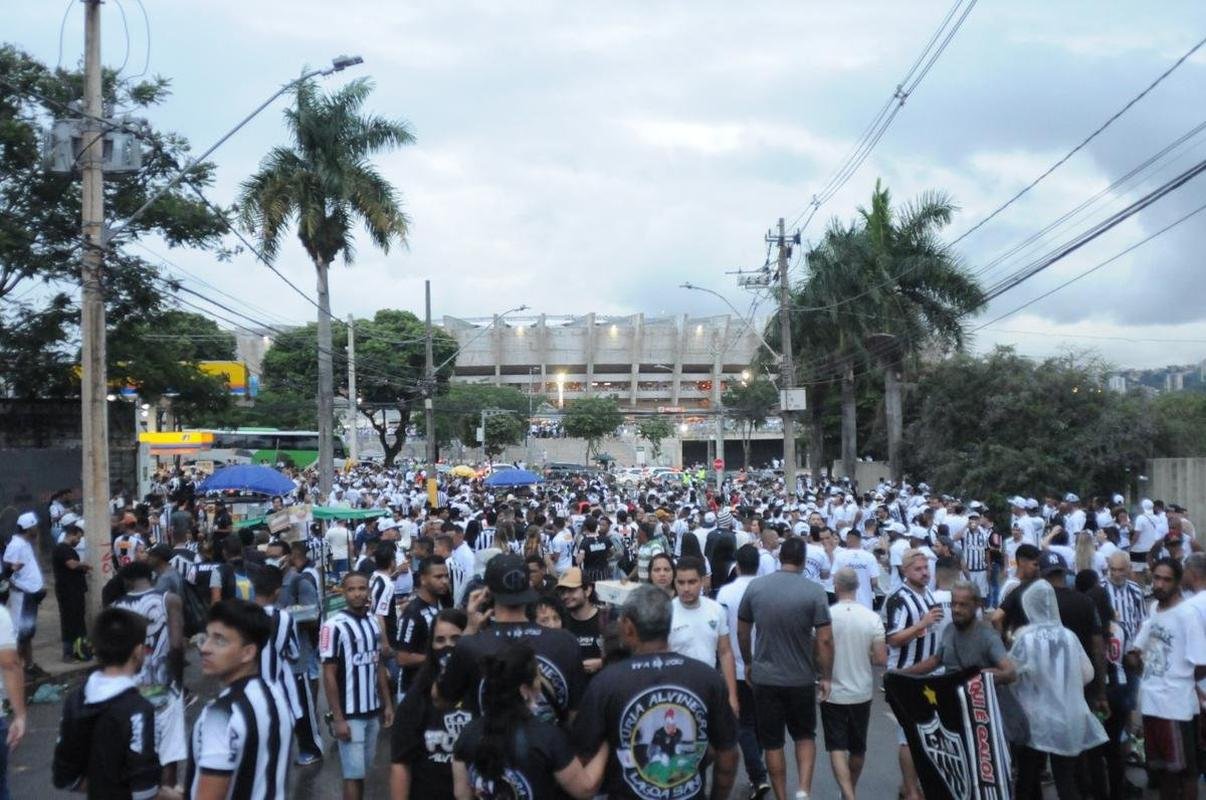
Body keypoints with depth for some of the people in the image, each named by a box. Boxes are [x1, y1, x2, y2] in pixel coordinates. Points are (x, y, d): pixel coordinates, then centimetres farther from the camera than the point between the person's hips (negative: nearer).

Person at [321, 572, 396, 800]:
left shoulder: (373, 623, 7)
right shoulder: (334, 626, -15)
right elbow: (329, 676, -14)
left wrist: (387, 704, 10)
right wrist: (338, 718, -16)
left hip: (372, 712, 6)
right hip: (350, 715, -6)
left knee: (362, 771, 13)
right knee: (354, 774, -1)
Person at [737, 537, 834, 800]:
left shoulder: (755, 587, -4)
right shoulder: (814, 591, -12)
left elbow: (742, 632, 5)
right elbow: (825, 639, -13)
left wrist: (748, 662, 19)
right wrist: (826, 677, -1)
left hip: (765, 677, 1)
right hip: (801, 678, -1)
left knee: (772, 742, 12)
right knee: (805, 735, 19)